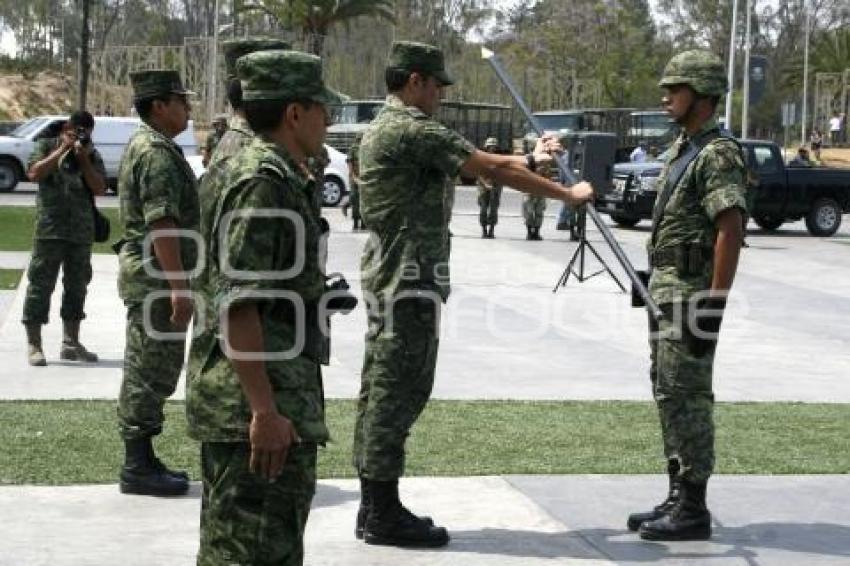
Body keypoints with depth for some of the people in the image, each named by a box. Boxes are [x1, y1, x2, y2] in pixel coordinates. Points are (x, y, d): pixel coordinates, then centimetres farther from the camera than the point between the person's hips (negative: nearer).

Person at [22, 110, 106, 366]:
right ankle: (33, 345, 0)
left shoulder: (92, 155, 11)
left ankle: (71, 343, 18)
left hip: (82, 232, 4)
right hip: (49, 229, -4)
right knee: (41, 284, -4)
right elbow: (34, 173, -11)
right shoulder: (46, 146, 4)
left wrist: (83, 158, -7)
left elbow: (100, 188, 1)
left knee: (77, 286, 9)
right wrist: (62, 150, -11)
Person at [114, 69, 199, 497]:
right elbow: (161, 224, -23)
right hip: (156, 275, -11)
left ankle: (143, 461, 21)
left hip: (146, 274, 11)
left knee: (149, 372, 14)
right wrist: (179, 286, -25)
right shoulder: (158, 152, -16)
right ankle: (138, 468, 0)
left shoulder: (144, 146, 18)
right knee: (150, 372, -5)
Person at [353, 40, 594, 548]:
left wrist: (530, 161, 26)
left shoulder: (385, 129, 16)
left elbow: (475, 165, 22)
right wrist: (567, 194, -5)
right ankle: (385, 515, -1)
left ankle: (375, 508, 17)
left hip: (387, 276, 10)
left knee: (382, 391, 12)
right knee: (399, 392, -6)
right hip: (411, 279, -10)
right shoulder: (415, 130, -16)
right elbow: (491, 170, -14)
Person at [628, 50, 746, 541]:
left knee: (688, 398, -6)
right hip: (667, 290, 10)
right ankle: (679, 497, 20)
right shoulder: (683, 149, 16)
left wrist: (714, 305, -26)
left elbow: (731, 233, -22)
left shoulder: (717, 155, -15)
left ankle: (693, 510, 1)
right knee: (669, 395, 13)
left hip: (692, 294, -10)